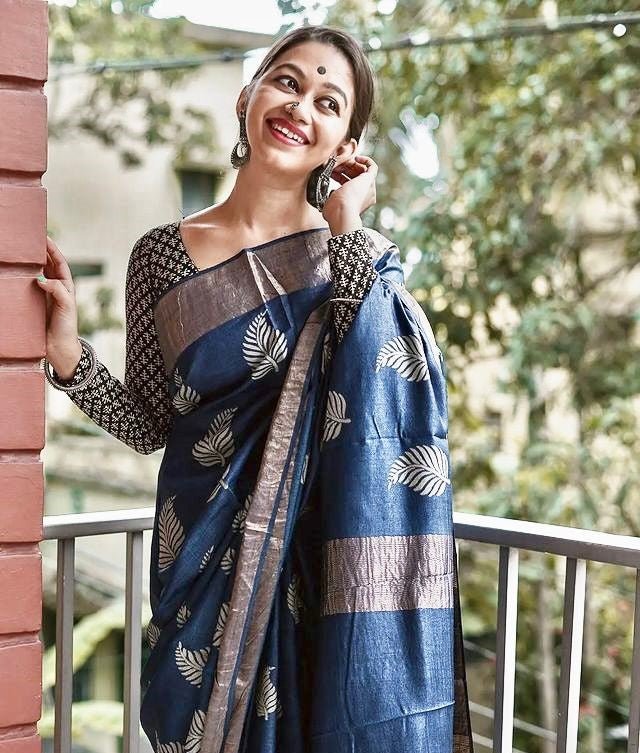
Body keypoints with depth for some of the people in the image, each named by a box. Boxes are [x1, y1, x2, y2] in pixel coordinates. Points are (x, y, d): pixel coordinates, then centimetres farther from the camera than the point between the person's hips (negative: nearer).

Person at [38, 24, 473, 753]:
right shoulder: (162, 252, 1)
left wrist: (346, 227, -14)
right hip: (208, 550, 1)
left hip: (322, 545, 0)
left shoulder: (357, 251, 0)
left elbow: (383, 363, -19)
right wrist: (67, 354, -12)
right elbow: (149, 425, 3)